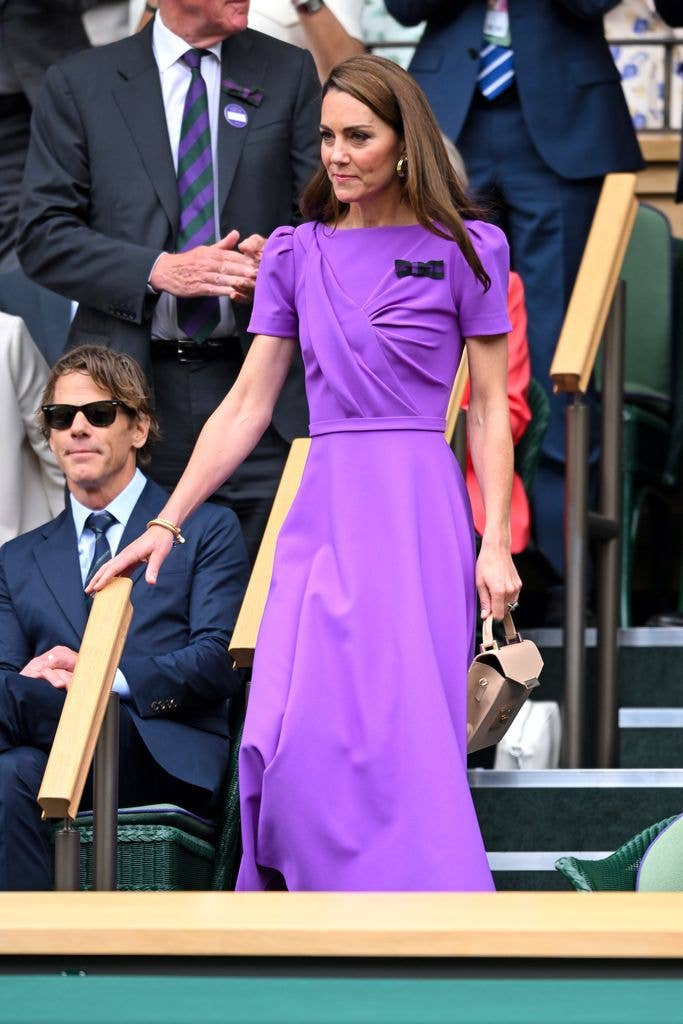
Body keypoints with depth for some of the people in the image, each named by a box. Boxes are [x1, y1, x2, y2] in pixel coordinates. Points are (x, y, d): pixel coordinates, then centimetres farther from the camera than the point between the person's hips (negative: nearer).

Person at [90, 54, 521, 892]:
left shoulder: (464, 251, 4)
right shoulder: (296, 254, 11)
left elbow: (490, 408, 4)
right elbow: (245, 409, 12)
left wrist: (495, 544, -5)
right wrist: (166, 524, 6)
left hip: (418, 510, -3)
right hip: (324, 506, 3)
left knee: (403, 739, -8)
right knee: (295, 740, -9)